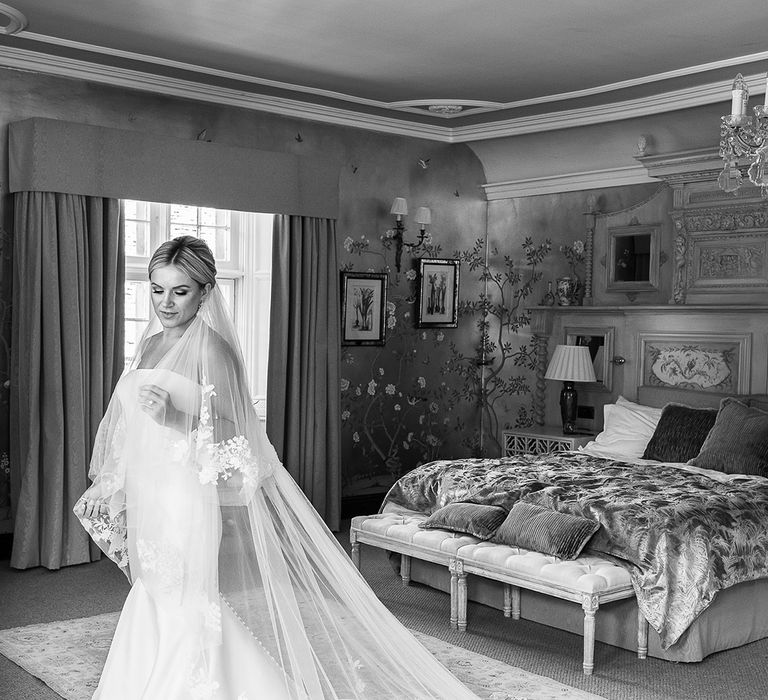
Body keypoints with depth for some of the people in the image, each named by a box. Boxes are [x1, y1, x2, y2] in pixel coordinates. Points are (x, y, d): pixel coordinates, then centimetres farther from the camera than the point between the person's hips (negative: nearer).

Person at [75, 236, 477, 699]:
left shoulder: (211, 348, -14)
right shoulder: (153, 345, 11)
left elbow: (227, 437, -18)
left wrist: (177, 406, -30)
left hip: (189, 505, -8)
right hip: (151, 504, 8)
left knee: (186, 616, -4)